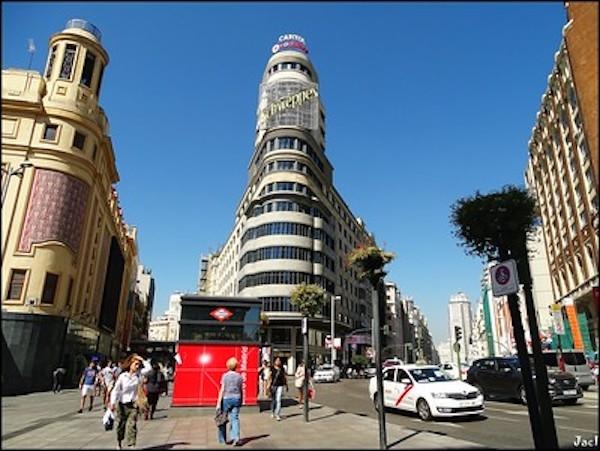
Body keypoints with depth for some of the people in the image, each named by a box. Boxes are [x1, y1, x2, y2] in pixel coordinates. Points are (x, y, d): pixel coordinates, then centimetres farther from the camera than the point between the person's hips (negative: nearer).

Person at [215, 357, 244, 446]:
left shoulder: (225, 376, -7)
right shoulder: (239, 376, 2)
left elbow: (222, 390, -10)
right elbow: (241, 390, 6)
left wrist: (218, 403, -8)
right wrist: (241, 400, 19)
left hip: (226, 398, -2)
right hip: (236, 398, 2)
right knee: (235, 418, 4)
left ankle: (222, 439, 23)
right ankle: (236, 437, -12)